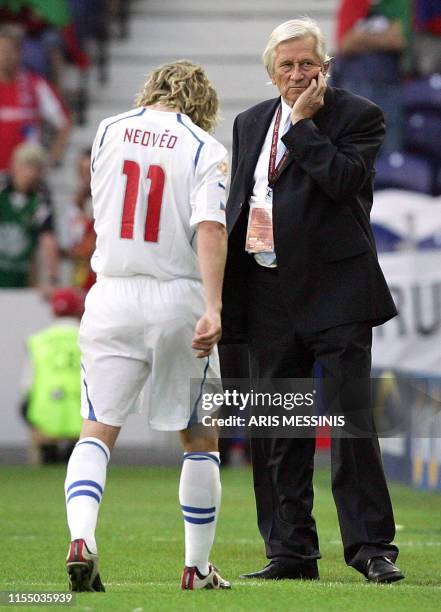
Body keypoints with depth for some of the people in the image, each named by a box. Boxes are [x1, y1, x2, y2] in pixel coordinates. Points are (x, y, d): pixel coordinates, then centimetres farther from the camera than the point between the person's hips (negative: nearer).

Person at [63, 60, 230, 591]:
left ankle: (81, 538, -22)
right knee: (199, 438, 12)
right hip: (179, 297, -2)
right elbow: (210, 229, -19)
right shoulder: (205, 150, -5)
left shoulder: (108, 131, 5)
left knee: (98, 430, 3)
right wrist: (213, 309, -26)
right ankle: (197, 568, 16)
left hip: (112, 297, 2)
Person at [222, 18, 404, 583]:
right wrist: (226, 292, 15)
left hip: (333, 291, -5)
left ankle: (372, 547, -3)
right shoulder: (250, 123, 16)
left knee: (351, 420, -7)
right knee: (276, 431, 6)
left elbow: (343, 181, -18)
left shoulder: (357, 116, -1)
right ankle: (290, 551, 11)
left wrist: (304, 122, -12)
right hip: (268, 295, 6)